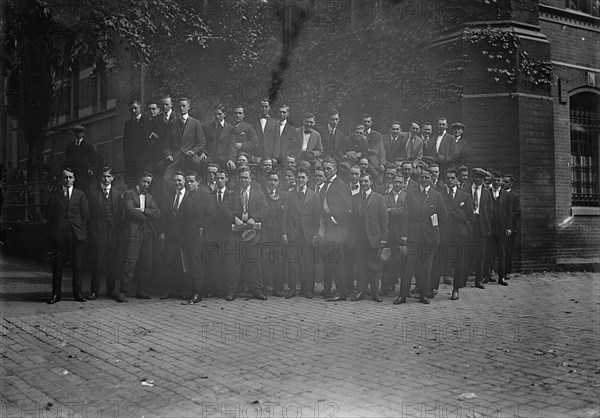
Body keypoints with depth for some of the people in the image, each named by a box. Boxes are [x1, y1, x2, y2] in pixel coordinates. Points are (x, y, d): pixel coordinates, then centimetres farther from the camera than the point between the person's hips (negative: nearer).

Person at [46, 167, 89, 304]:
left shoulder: (80, 195, 10)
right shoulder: (54, 195, 10)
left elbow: (85, 215, 8)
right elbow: (49, 216, 9)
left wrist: (82, 231, 0)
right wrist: (53, 231, 1)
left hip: (76, 235, 0)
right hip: (59, 236, 0)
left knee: (77, 265, 3)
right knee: (57, 265, 2)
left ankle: (77, 293, 11)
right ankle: (56, 294, 9)